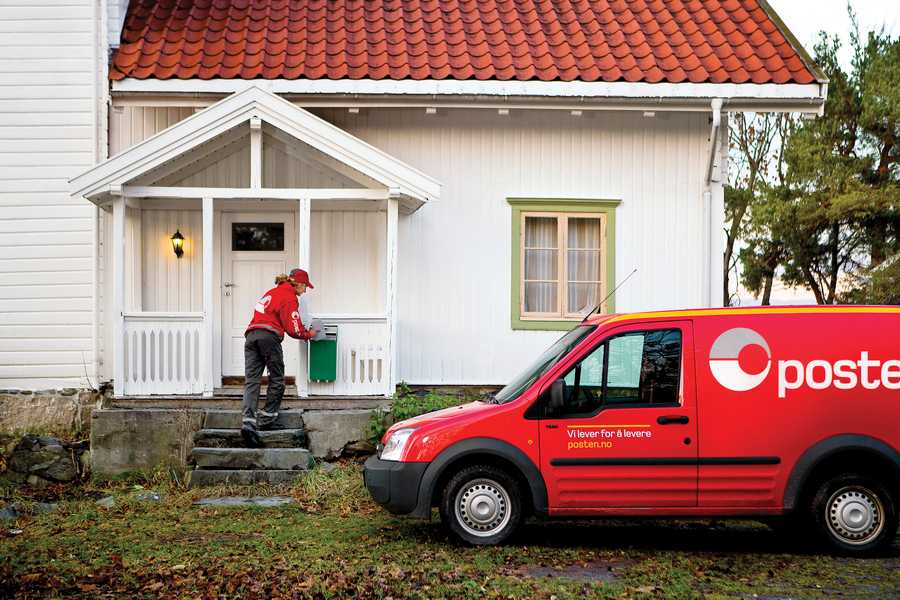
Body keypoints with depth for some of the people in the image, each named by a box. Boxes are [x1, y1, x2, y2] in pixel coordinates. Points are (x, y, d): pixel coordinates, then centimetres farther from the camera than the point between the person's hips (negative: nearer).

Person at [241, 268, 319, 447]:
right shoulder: (290, 297, 2)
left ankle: (247, 422, -19)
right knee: (277, 380, 8)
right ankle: (266, 419, 7)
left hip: (251, 334, 7)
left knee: (251, 381, -5)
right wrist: (308, 334, 13)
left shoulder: (272, 292, 29)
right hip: (269, 336, -7)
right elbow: (293, 328, -4)